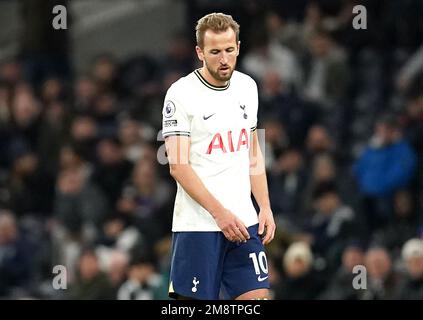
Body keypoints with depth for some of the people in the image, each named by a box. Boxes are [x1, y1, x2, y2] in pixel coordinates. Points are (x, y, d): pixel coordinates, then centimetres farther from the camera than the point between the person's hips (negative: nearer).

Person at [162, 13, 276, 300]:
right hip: (198, 225, -5)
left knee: (258, 296, -1)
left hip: (244, 222, 6)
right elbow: (179, 166, -13)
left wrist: (265, 207, 11)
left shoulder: (247, 87, 11)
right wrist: (219, 212, -20)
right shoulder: (181, 93, -9)